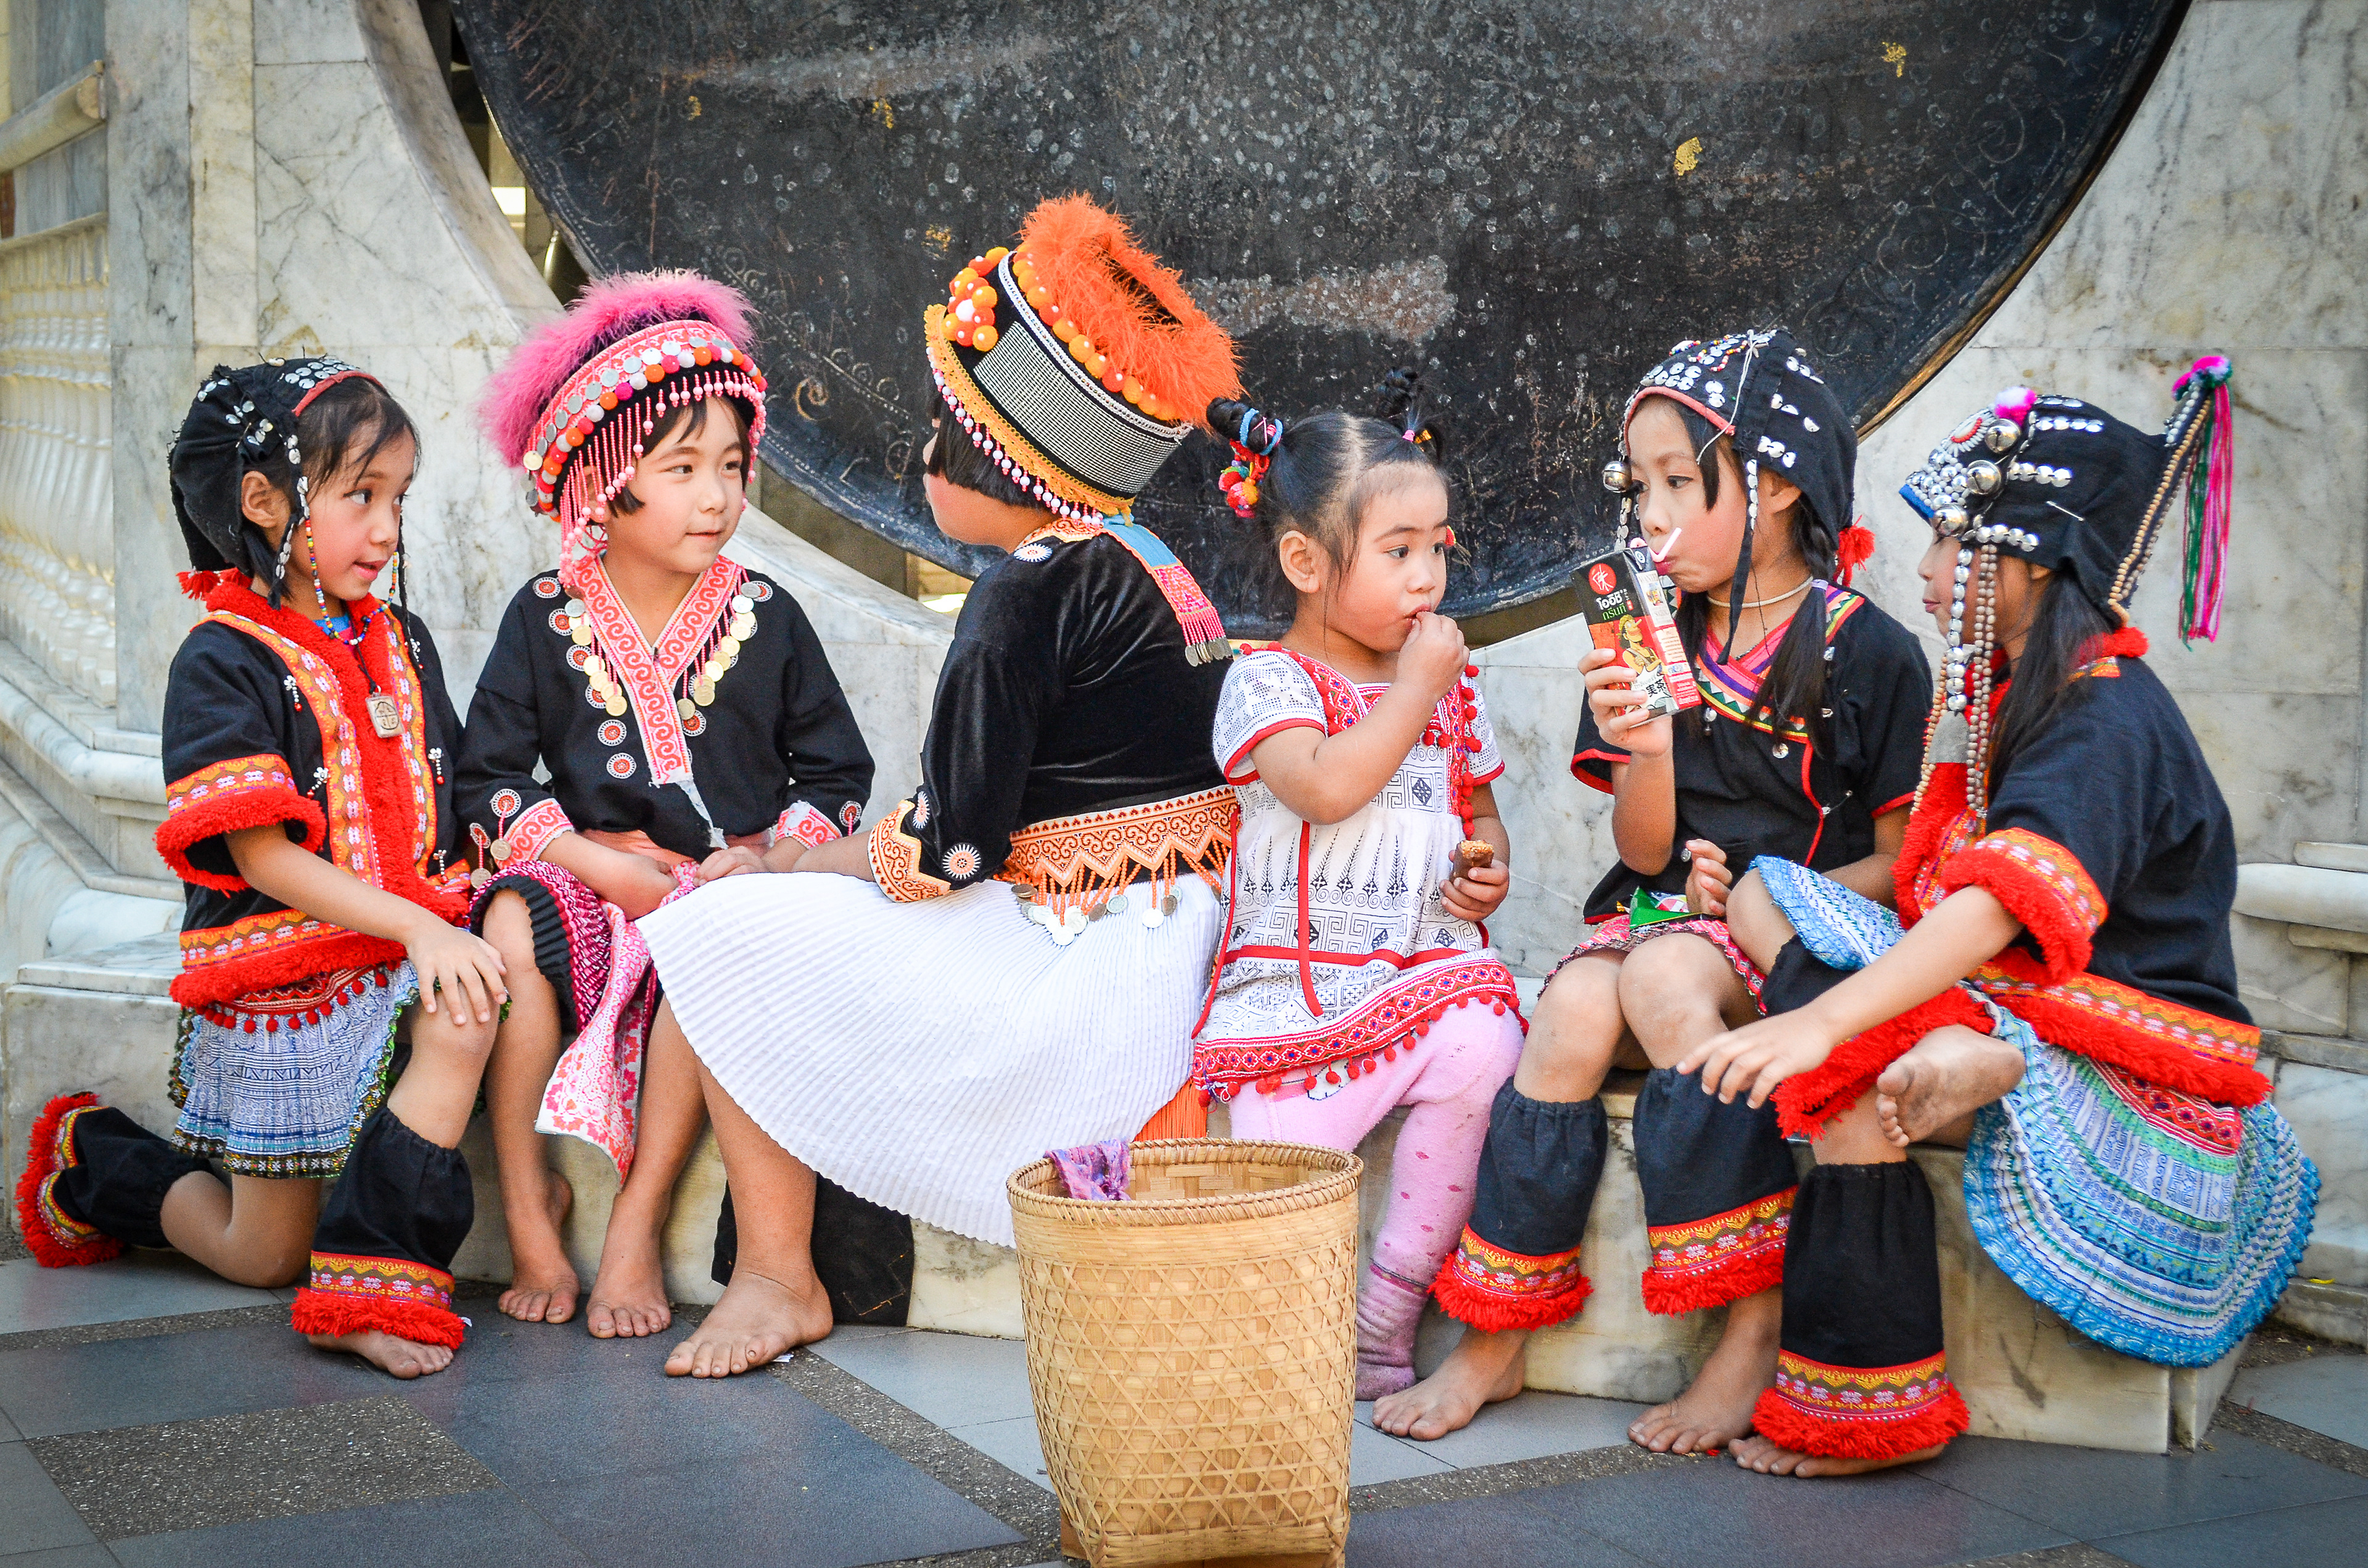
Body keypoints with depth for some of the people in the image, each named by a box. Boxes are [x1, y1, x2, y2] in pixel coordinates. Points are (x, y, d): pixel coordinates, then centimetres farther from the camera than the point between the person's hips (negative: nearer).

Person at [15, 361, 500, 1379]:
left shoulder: (404, 645, 7)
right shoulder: (223, 663, -12)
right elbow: (264, 858, -18)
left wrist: (453, 923, -4)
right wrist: (417, 927, -26)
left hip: (401, 956, 5)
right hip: (279, 983, -5)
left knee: (463, 1019, -32)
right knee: (263, 1258, 7)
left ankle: (368, 1277, -23)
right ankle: (92, 1161, 34)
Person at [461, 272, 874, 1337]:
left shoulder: (763, 616, 4)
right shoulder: (548, 616, 3)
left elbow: (837, 772, 8)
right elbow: (490, 774, 2)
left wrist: (765, 858, -11)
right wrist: (594, 861, -14)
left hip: (729, 880, 0)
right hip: (583, 868, 1)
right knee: (510, 929, -32)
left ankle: (637, 1225, -21)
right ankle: (528, 1210, -16)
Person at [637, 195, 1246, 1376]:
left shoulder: (1028, 589, -17)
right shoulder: (1143, 566, 12)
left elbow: (947, 854, -18)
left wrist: (782, 864, 0)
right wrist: (823, 860, 12)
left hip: (1068, 979, -10)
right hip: (1171, 961, 10)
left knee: (718, 936, -2)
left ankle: (777, 1276, 5)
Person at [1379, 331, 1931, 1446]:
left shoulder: (1870, 653, -3)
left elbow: (1901, 860, -1)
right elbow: (1644, 854, 7)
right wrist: (1646, 753, -13)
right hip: (1660, 911, 4)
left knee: (1663, 979, -35)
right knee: (1575, 1009, -29)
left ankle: (1760, 1321, -27)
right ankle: (1495, 1336, -20)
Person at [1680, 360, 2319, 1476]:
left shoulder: (2107, 722, -17)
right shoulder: (2016, 694, 14)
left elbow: (2007, 903, -32)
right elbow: (1938, 882, 18)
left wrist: (1821, 1021, -42)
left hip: (2132, 1079, -9)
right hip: (2020, 1013, 9)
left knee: (1849, 1082, -32)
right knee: (1765, 890, -4)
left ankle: (1878, 1414, -20)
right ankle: (1958, 1064, -24)